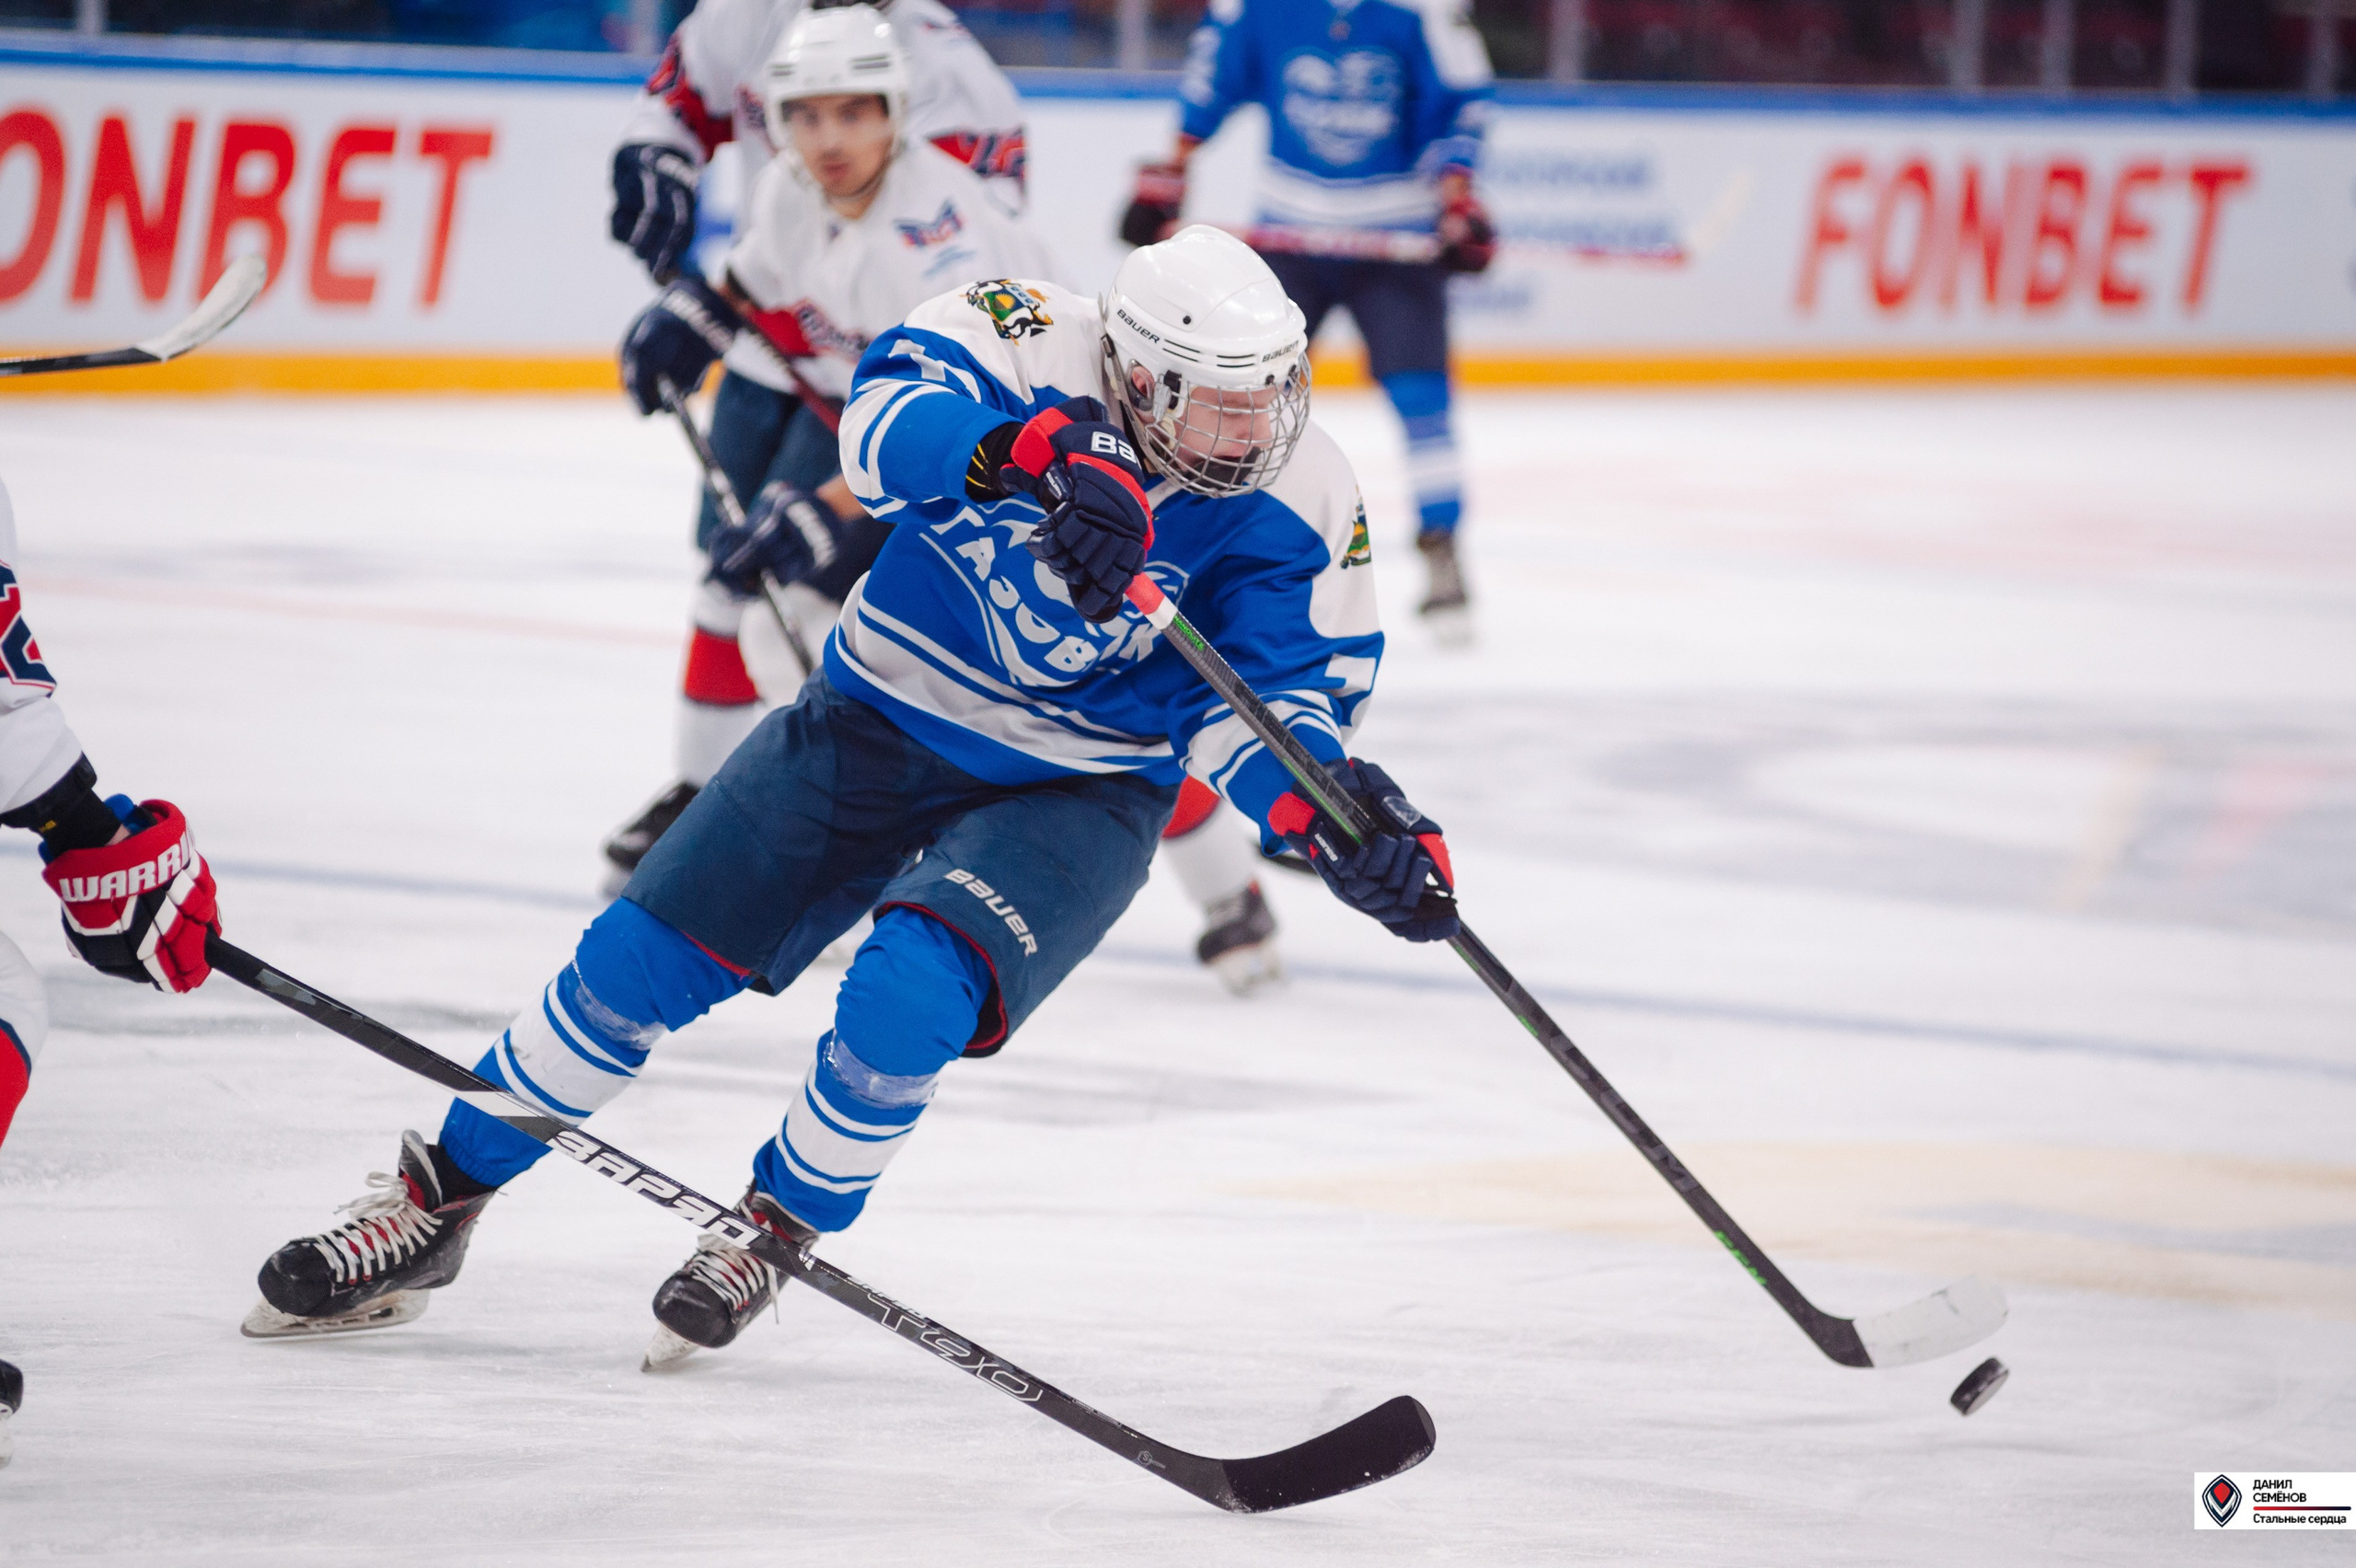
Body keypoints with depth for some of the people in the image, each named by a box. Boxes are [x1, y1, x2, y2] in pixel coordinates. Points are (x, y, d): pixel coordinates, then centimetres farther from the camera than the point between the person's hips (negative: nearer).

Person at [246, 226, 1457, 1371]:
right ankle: (434, 1208, 19)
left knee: (911, 995, -26)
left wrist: (1334, 814, -37)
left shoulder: (1299, 509, -20)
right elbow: (888, 417, -40)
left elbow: (1272, 703, -16)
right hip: (883, 714, 1)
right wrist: (1038, 451, -57)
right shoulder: (1028, 336, -23)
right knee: (640, 964, -1)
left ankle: (770, 1233, 2)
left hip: (1073, 792, -1)